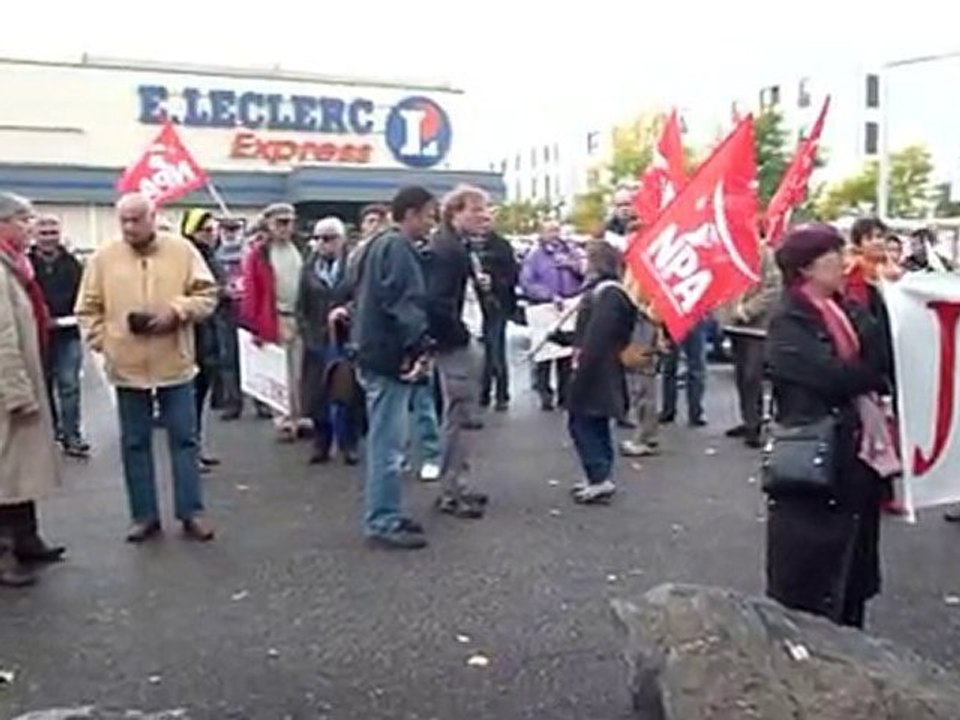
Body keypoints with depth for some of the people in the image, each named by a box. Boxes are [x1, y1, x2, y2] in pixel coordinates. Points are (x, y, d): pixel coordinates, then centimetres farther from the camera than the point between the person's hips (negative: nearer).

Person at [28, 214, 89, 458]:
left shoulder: (72, 264, 5)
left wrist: (75, 316, -10)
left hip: (68, 334, 0)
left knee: (69, 385, -1)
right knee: (44, 386, 12)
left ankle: (71, 436, 5)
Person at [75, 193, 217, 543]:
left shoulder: (182, 250, -1)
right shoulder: (103, 257, 2)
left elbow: (206, 294, -1)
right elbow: (88, 308, 6)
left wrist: (176, 311, -16)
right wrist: (103, 343, -4)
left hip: (175, 364, -1)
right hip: (127, 367, 1)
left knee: (184, 439, 5)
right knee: (135, 443, 8)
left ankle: (191, 513, 14)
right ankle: (144, 515, 20)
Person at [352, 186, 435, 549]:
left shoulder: (378, 245, 18)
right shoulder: (398, 248, -14)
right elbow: (405, 304, -24)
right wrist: (420, 347, -27)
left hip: (375, 352, 11)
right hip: (390, 356, -11)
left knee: (383, 440, 16)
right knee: (388, 442, -5)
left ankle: (384, 515, 24)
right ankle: (383, 521, 2)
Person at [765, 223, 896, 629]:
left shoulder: (849, 313, 12)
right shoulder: (787, 323, -12)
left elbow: (883, 363, 3)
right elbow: (832, 377, -22)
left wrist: (861, 389, -16)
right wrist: (870, 376, -7)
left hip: (858, 453, 8)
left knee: (853, 563, 18)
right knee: (806, 574, 3)